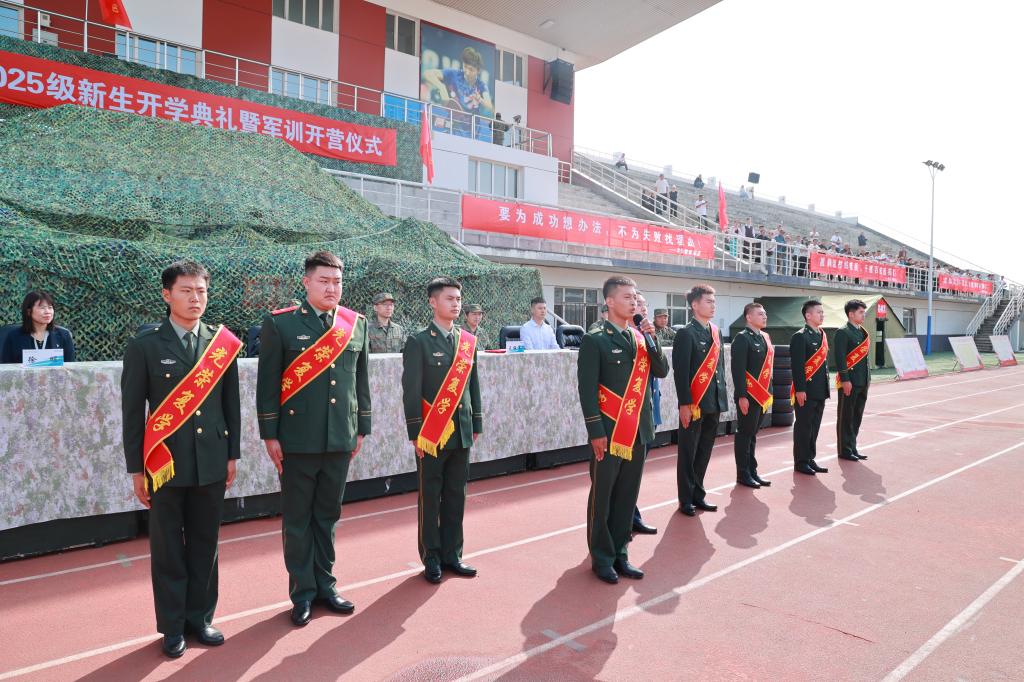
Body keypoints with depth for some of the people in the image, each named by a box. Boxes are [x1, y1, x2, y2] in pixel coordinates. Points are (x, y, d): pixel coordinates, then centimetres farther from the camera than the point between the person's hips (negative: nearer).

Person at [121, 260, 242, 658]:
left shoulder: (223, 343, 3)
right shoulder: (145, 346, -3)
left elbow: (231, 403, 7)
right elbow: (132, 411, -1)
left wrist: (232, 455, 6)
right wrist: (136, 468, -1)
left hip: (212, 461, 2)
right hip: (166, 462, -2)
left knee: (205, 545, 11)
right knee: (168, 548, 9)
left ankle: (200, 618, 26)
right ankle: (172, 627, 22)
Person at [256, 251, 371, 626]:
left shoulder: (357, 324, 6)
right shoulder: (280, 324, -5)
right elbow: (267, 383, -4)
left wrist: (361, 429, 10)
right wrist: (270, 436, -6)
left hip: (340, 440, 3)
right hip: (297, 441, -3)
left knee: (328, 516, 15)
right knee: (298, 520, 8)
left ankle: (325, 584, 30)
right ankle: (303, 592, 23)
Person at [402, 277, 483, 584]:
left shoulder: (468, 341, 9)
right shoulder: (418, 342, -5)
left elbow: (473, 385, 13)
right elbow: (411, 391, -7)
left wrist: (476, 425, 10)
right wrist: (416, 434, -10)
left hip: (462, 433, 4)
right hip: (432, 434, -4)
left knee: (456, 496, 11)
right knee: (430, 498, 7)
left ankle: (452, 554, 23)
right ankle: (431, 557, 19)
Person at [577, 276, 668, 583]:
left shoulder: (641, 337, 11)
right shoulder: (595, 340, -8)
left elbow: (662, 371, 8)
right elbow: (586, 389, -11)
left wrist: (651, 339, -5)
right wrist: (596, 432, -15)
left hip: (639, 430, 6)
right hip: (609, 432, -6)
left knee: (628, 495, 13)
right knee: (602, 497, 6)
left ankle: (620, 553, 25)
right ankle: (601, 558, 19)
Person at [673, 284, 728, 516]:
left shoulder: (715, 332, 13)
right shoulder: (686, 333, -10)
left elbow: (720, 366, 16)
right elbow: (681, 371, -14)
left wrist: (722, 397, 12)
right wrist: (684, 404, -18)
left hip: (714, 402, 7)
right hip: (694, 403, -7)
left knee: (704, 452, 14)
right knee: (688, 453, 5)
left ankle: (698, 494, 26)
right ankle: (686, 499, 16)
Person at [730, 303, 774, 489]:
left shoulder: (765, 338, 14)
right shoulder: (742, 338, -12)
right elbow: (738, 370, -17)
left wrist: (769, 392, 17)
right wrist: (742, 396, -20)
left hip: (762, 395, 8)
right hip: (748, 396, -8)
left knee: (752, 434, 15)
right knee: (744, 434, 2)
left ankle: (752, 471, 23)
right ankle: (743, 474, 11)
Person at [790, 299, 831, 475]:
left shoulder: (822, 335, 15)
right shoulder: (800, 337, -12)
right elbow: (797, 366, -16)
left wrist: (825, 386, 17)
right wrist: (800, 390, -20)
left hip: (820, 391, 8)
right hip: (806, 391, -8)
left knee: (814, 426, 13)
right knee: (803, 427, 1)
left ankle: (810, 459, 22)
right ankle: (800, 462, 9)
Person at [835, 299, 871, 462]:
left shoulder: (863, 332, 15)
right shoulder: (843, 332, -11)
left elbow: (865, 355, 19)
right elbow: (840, 357, -16)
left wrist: (867, 378, 15)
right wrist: (845, 380, -20)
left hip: (862, 382, 8)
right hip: (849, 382, -8)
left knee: (856, 417, 14)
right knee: (846, 418, 1)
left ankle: (852, 448, 23)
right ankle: (845, 451, 9)